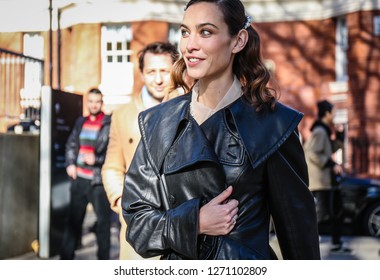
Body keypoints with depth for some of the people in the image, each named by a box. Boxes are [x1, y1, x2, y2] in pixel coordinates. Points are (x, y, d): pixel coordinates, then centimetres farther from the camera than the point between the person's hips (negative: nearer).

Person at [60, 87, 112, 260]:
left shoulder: (110, 123, -6)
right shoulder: (81, 122, 12)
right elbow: (71, 144, 18)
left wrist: (97, 159, -19)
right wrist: (70, 163, 5)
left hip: (99, 180, -5)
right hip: (79, 179, 5)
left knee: (103, 220, 3)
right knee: (74, 218, 11)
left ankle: (103, 259, 15)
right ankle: (66, 257, 20)